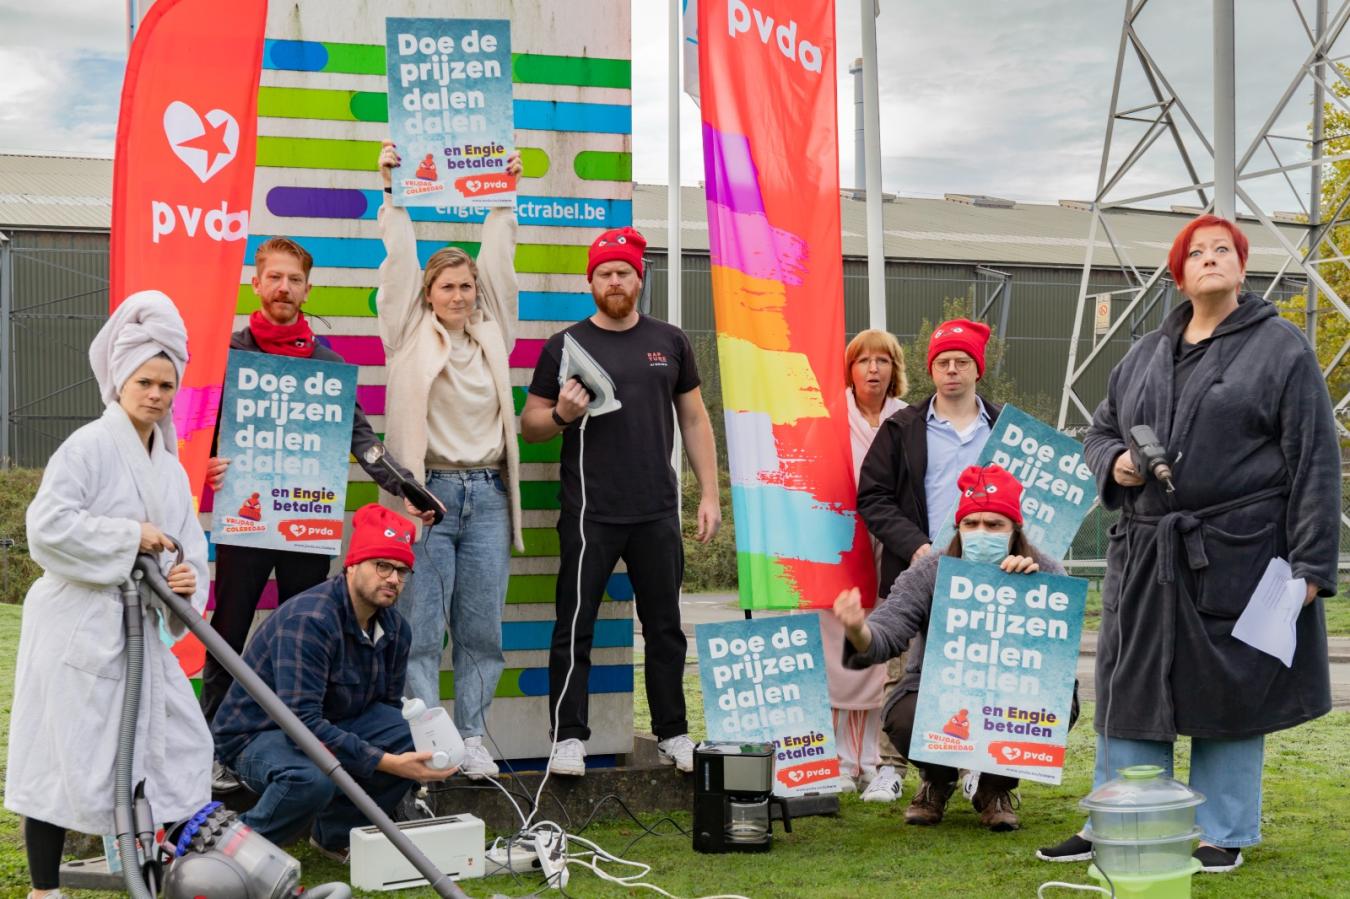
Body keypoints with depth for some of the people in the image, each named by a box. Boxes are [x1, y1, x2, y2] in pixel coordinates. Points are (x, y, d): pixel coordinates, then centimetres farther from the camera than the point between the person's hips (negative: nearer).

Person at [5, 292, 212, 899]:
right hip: (76, 627, -8)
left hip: (141, 628, 8)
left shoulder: (170, 468, 15)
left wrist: (188, 580, -10)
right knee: (64, 752, -4)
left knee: (177, 744, 10)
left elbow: (186, 546, 13)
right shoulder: (88, 447, -9)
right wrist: (130, 537, -17)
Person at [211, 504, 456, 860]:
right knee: (313, 777, -40)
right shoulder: (309, 619, -28)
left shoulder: (395, 629, -1)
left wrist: (419, 746, -17)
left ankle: (337, 833, 6)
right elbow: (302, 722, -34)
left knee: (415, 739, -15)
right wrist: (388, 762, -36)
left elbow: (388, 709, 7)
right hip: (257, 734, -8)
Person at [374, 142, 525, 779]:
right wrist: (391, 193, 0)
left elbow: (500, 263, 11)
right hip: (428, 491, -3)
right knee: (421, 628, -4)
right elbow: (398, 262, 2)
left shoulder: (493, 336, 12)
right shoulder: (409, 336, 5)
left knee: (482, 629, 5)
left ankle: (472, 739, 12)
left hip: (487, 494, 3)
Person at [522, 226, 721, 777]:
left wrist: (709, 494, 8)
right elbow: (529, 425, 5)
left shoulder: (669, 342, 10)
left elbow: (694, 420, 14)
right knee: (575, 627, -1)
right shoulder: (565, 346, 3)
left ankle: (672, 735, 19)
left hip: (657, 513, 3)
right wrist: (561, 414, -17)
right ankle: (568, 739, 5)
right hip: (589, 515, -2)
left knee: (665, 627, 9)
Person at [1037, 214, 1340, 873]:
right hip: (1145, 556, 5)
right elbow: (1100, 430, 24)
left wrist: (1309, 564, -11)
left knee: (1230, 695, 3)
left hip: (1236, 557, -5)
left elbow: (1314, 461, -5)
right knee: (1130, 691, 8)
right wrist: (1115, 463, -2)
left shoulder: (1281, 349, 0)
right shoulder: (1145, 355, 15)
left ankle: (1223, 834, 17)